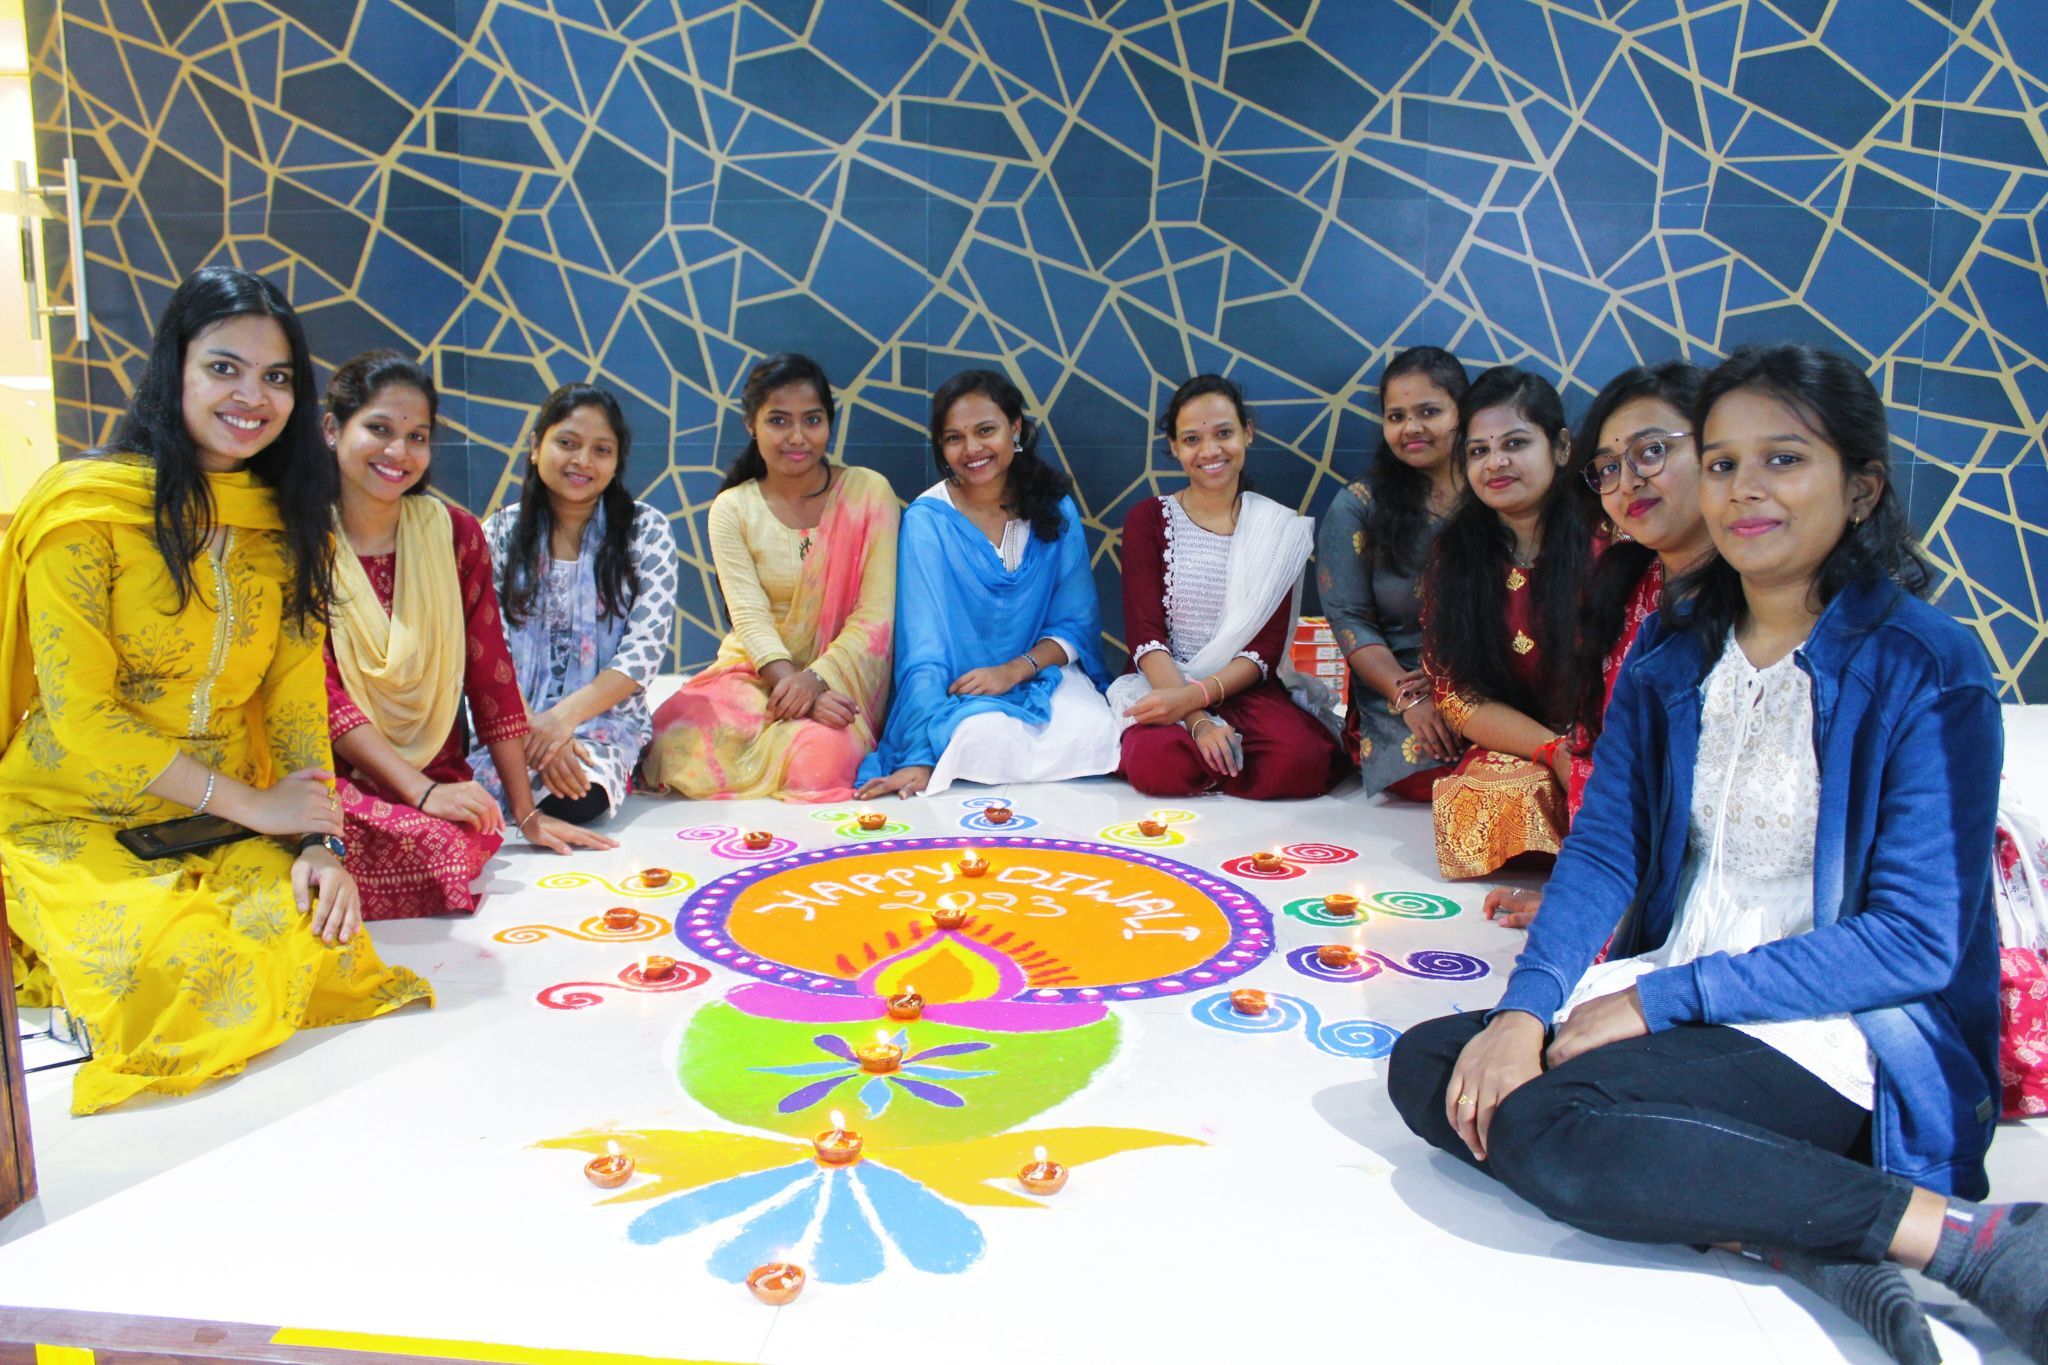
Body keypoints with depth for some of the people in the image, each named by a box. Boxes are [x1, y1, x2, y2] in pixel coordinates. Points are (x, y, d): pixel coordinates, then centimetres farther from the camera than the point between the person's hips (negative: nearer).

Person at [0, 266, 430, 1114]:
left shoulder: (287, 523, 7)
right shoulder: (86, 506, -10)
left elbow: (296, 697, 2)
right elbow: (79, 714, -14)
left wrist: (323, 843, -11)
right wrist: (250, 803, -15)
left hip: (226, 835, 4)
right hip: (73, 826, -4)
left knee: (316, 946, -21)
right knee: (181, 969, -27)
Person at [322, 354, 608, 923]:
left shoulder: (456, 534, 6)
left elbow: (490, 676, 5)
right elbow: (319, 692, -10)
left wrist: (528, 813, 2)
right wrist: (422, 791, -19)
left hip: (442, 785, 2)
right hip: (334, 782, -2)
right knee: (425, 847, -36)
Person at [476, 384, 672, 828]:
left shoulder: (646, 531, 1)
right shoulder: (501, 533, 6)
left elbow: (646, 647, -7)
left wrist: (564, 716, -19)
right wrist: (531, 727, -19)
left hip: (605, 713, -2)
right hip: (511, 719, 2)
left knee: (575, 800, -31)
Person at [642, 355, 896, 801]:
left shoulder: (868, 492, -1)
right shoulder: (733, 509, 3)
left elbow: (876, 614, -6)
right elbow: (749, 617, -8)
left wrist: (816, 679, -21)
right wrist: (790, 681, -27)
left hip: (843, 677, -1)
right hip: (755, 672, 2)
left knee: (824, 752, -34)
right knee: (681, 742, -27)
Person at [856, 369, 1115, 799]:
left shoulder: (1056, 510, 2)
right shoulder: (927, 519, -9)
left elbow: (1077, 623, 4)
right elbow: (922, 649, -15)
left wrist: (1015, 669, -16)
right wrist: (920, 757, -26)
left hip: (1043, 675, 3)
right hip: (957, 692, -3)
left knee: (1094, 732, -29)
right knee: (990, 736, -36)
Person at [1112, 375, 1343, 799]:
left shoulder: (1281, 528, 5)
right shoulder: (1148, 520, 2)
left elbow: (1266, 648, -2)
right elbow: (1146, 633, -7)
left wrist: (1194, 696, -20)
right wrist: (1198, 721, -22)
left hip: (1244, 688, 1)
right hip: (1160, 687, -1)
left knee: (1301, 761, -31)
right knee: (1155, 762, -35)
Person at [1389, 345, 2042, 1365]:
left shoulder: (1928, 670, -10)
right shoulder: (1670, 650, 6)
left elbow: (1917, 940, -14)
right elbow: (1602, 850, 1)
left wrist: (1661, 999, -19)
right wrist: (1526, 1006, -17)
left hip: (1844, 1032, -6)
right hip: (1671, 993, 7)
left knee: (1547, 1130, -30)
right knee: (1428, 1067, -13)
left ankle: (1961, 1236, -17)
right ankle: (1788, 1236, -20)